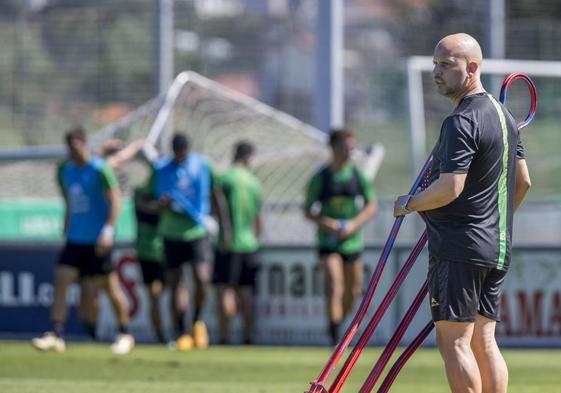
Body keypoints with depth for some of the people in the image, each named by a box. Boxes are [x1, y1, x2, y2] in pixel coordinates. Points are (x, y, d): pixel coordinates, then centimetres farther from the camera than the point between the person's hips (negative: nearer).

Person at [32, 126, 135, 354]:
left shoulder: (99, 169, -10)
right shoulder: (65, 171, 9)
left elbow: (115, 199, -13)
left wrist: (108, 230, -21)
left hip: (97, 241, -6)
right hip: (75, 239, 6)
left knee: (108, 286, 2)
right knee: (60, 280, -9)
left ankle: (125, 335, 18)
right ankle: (56, 336, -13)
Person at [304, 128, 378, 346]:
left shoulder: (358, 175, 1)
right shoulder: (320, 178, -4)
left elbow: (372, 206, 2)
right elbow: (308, 211, 1)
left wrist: (354, 224, -15)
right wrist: (327, 223, -18)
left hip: (352, 240, 3)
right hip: (328, 241, -3)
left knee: (353, 291, 10)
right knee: (334, 285, -20)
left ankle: (338, 324, 36)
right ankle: (334, 335, -21)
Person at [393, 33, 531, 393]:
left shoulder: (461, 122, -16)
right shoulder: (504, 116, 15)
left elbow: (450, 187, -23)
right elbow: (523, 182, 23)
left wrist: (408, 204, -7)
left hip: (460, 246, -9)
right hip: (498, 248, 9)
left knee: (454, 341, -7)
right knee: (483, 340, 9)